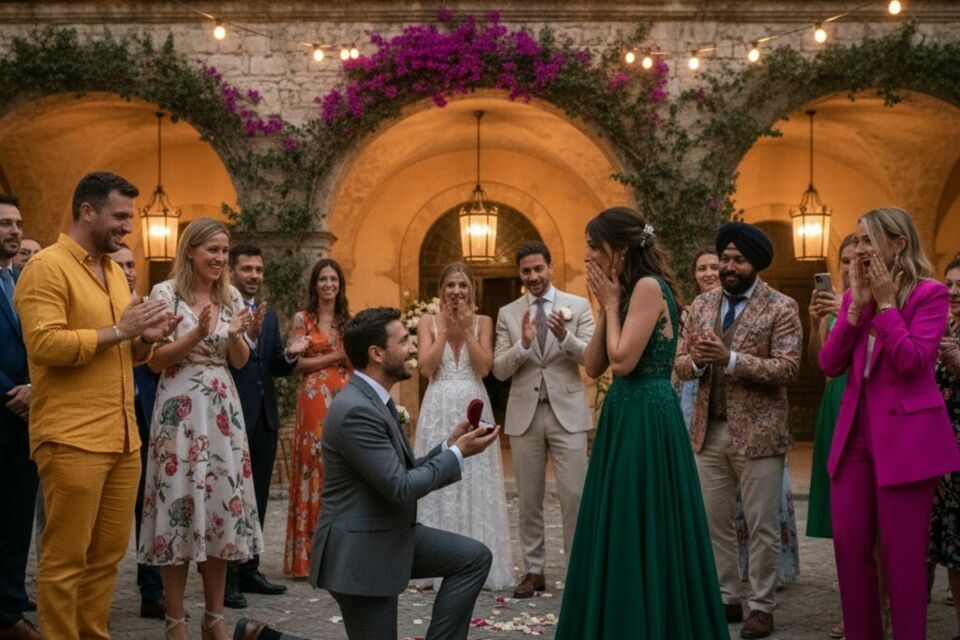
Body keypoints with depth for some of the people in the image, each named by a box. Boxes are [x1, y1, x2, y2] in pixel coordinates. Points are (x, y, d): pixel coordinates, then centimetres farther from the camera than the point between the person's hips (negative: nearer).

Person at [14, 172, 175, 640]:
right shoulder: (47, 267, -8)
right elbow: (44, 344, -20)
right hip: (71, 439, -8)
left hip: (122, 438, 8)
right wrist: (119, 330, -15)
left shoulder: (114, 271, 18)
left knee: (109, 553, 11)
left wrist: (145, 339, 5)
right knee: (66, 558, -1)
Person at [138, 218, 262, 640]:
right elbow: (154, 362, -6)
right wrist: (197, 334, -18)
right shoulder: (165, 294, -4)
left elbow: (241, 361, 12)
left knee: (223, 502, 5)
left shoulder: (231, 296, 10)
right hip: (180, 412, -5)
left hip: (222, 411, 5)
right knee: (180, 500, -3)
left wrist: (236, 335, -8)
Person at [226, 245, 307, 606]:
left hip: (264, 417, 8)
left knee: (258, 498, 13)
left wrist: (290, 354, -8)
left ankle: (249, 570, 23)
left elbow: (276, 367, 13)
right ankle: (226, 577, 6)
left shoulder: (268, 316, 14)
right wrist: (248, 336, -35)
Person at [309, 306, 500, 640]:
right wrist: (458, 453, -14)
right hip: (360, 552, -9)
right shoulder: (356, 410, -24)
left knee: (475, 557, 4)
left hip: (391, 535, 9)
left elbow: (403, 474, 13)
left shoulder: (374, 400, 8)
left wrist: (450, 445, 2)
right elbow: (401, 488, -24)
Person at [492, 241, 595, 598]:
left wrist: (564, 336, -24)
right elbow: (499, 370, 2)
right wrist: (523, 343, -16)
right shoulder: (508, 314, 7)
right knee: (529, 499, 8)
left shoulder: (578, 306, 3)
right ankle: (534, 571, 16)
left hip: (567, 412, -2)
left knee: (574, 495, -5)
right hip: (525, 414, 2)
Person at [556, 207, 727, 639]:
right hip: (625, 418, 10)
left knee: (641, 536, -2)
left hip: (646, 420, -10)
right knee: (620, 537, 13)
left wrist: (611, 303, -9)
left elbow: (623, 361, -20)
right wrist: (606, 305, 3)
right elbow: (593, 366, 10)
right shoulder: (627, 292, 14)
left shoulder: (649, 286, -13)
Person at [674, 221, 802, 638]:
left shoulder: (781, 308, -5)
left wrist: (730, 359, -24)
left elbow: (787, 368, -16)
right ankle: (725, 599, 22)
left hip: (758, 433, -5)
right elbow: (680, 364, 9)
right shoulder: (701, 305, 10)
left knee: (761, 526, 3)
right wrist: (697, 360, -14)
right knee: (713, 522, 11)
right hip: (709, 431, 5)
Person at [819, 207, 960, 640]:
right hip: (855, 434, 6)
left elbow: (912, 361, -17)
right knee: (848, 546, 6)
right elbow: (830, 364, 3)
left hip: (905, 436, -6)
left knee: (903, 554, 0)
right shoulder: (855, 296, 12)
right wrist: (857, 304, -4)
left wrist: (885, 303, -12)